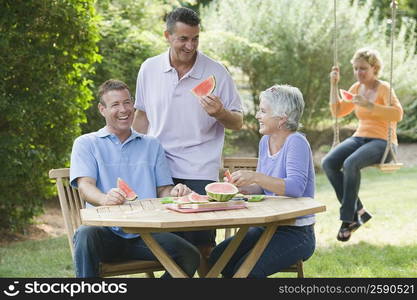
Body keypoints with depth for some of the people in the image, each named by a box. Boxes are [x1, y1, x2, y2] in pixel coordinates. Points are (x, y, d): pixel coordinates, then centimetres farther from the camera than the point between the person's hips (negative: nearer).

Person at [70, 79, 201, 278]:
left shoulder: (151, 146, 22)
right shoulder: (86, 144, 11)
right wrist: (105, 198, -29)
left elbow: (163, 190, 17)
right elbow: (85, 186, -5)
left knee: (190, 256, -24)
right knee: (86, 234, -38)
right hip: (107, 230, -2)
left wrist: (174, 193, -10)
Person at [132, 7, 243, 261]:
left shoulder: (216, 73, -2)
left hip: (200, 173, -2)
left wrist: (220, 114, -20)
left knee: (201, 244, -3)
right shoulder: (149, 69, 6)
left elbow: (238, 123, 1)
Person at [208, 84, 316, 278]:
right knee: (217, 258, -8)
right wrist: (240, 187, -4)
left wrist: (255, 177, -33)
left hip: (297, 233, -8)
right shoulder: (265, 142, 10)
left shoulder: (296, 142, -15)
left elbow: (296, 187, -28)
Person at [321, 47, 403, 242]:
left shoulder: (383, 88, -6)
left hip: (382, 142, -7)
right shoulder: (356, 88, 14)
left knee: (350, 164, -36)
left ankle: (348, 218, -23)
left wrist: (369, 105, -29)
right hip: (360, 138, 7)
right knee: (328, 163, -22)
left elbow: (397, 114, -21)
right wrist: (334, 85, 10)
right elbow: (338, 111, 17)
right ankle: (358, 211, -14)